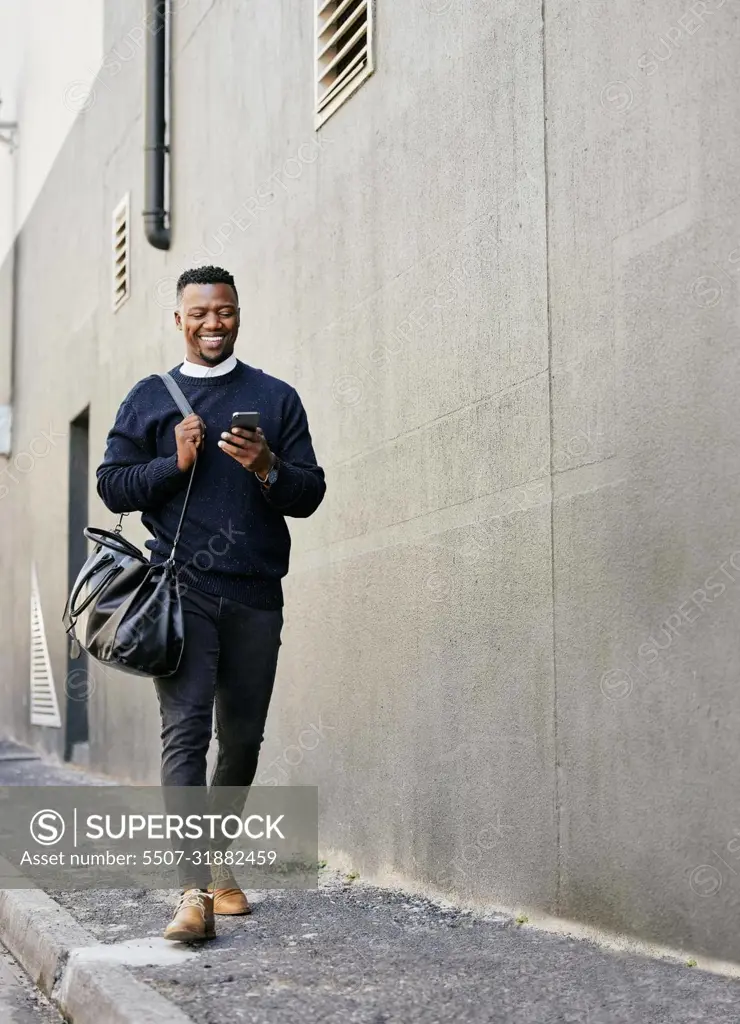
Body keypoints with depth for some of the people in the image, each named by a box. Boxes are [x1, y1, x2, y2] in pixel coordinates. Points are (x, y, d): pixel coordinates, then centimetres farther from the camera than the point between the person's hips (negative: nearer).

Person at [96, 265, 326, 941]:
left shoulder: (276, 398, 11)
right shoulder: (150, 398, 12)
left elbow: (311, 493, 7)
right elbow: (112, 484, 8)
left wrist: (267, 469, -13)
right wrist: (175, 463, -7)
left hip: (256, 596, 2)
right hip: (182, 590, -2)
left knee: (242, 738, 10)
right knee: (185, 732, -13)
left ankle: (220, 863, 29)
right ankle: (194, 890, -18)